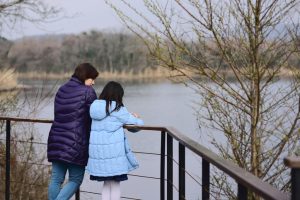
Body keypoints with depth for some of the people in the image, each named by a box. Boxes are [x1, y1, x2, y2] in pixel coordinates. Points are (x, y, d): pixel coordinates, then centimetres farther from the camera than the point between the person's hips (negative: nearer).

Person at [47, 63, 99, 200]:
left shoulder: (61, 90, 12)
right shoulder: (87, 92, -8)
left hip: (56, 141, 6)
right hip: (76, 143, -6)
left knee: (56, 179, 10)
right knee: (75, 180, 4)